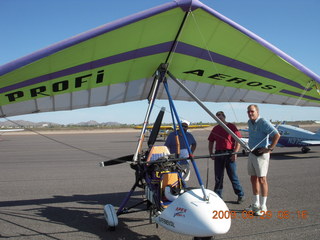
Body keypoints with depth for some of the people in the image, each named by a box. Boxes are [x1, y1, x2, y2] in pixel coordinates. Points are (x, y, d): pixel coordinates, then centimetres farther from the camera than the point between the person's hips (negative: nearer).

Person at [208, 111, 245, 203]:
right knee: (218, 176, 7)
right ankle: (217, 196, 15)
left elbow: (238, 141, -4)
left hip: (229, 154, -4)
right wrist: (211, 153, 6)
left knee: (233, 176, 0)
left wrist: (235, 153, -12)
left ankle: (241, 195, 14)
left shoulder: (231, 127, 0)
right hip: (218, 154, 4)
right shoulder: (215, 129, 14)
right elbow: (211, 142, 18)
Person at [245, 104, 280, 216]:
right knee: (253, 179, 12)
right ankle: (255, 204, 24)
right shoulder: (250, 123, 12)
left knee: (262, 179, -3)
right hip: (252, 153, 8)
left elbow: (277, 135, -22)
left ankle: (263, 207, 5)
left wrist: (270, 148, -18)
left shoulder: (263, 122, -15)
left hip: (261, 154, -8)